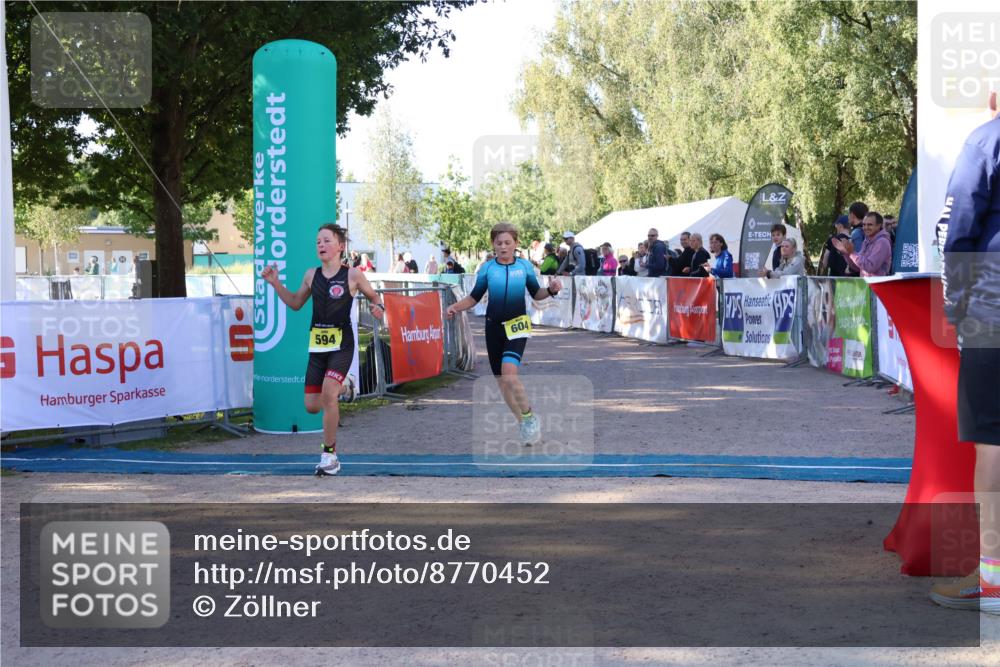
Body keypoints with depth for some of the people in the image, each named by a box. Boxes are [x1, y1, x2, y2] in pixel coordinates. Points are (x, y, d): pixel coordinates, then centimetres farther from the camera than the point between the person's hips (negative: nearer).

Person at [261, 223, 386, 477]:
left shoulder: (352, 275, -4)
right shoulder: (311, 275, 7)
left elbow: (374, 297, 9)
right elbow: (296, 303, 20)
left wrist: (378, 308, -13)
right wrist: (275, 283, 8)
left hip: (341, 343, -5)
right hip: (317, 344, 5)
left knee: (328, 392, -22)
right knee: (312, 406, 3)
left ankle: (330, 456, -7)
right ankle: (343, 386, 39)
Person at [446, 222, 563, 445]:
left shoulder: (525, 266, 1)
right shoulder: (487, 268, 3)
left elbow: (535, 294, 11)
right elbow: (474, 297, 8)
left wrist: (551, 290, -9)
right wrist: (456, 307, -9)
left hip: (517, 326, -3)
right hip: (494, 327, 3)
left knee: (509, 375, -23)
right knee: (501, 380, 7)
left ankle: (529, 417, -2)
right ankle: (525, 425, 23)